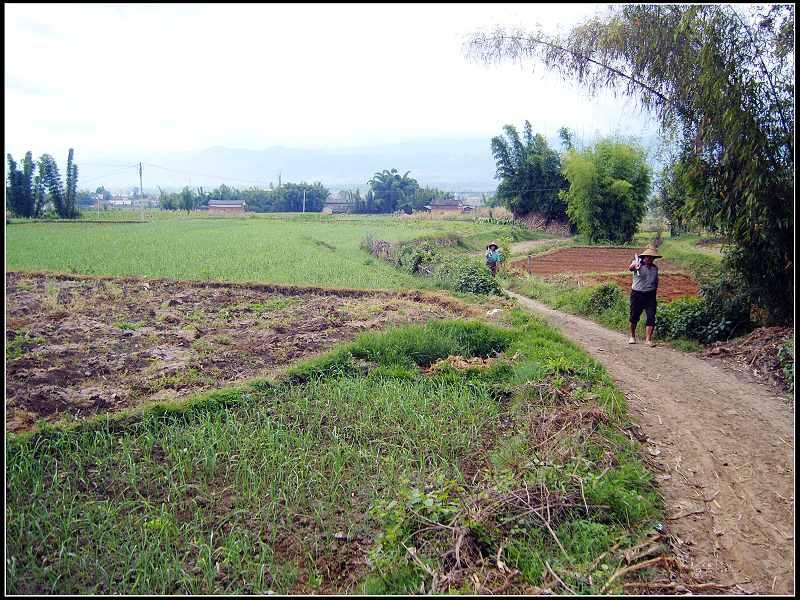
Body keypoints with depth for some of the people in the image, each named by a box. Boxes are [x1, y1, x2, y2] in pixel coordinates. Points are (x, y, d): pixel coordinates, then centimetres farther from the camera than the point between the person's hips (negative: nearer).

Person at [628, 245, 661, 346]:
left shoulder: (655, 268, 9)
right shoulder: (639, 264, -8)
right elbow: (630, 268, -32)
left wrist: (655, 291, 15)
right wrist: (635, 266, -54)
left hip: (650, 295, 4)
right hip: (637, 294, -3)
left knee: (651, 317, -6)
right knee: (634, 316, 7)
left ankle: (648, 339, -3)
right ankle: (632, 336, 27)